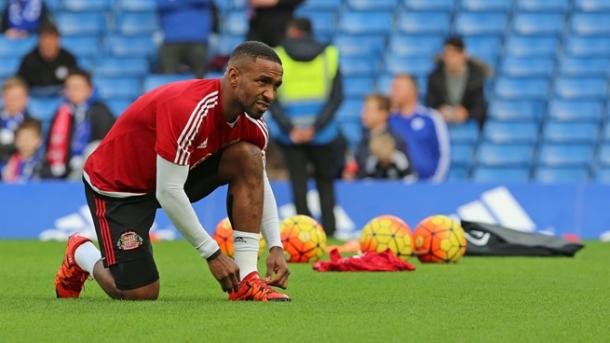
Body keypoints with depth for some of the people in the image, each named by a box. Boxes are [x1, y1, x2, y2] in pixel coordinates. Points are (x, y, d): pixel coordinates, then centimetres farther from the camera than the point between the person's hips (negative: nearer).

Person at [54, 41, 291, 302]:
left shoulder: (252, 123, -12)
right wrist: (212, 253, -27)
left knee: (248, 157, -17)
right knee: (139, 295, -14)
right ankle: (81, 254, 21)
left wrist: (276, 247, -10)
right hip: (117, 185, -7)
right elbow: (167, 193, -33)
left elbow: (259, 182, 4)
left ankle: (246, 281, -16)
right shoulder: (188, 109, -36)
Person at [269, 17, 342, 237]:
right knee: (325, 182, 13)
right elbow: (337, 97, -5)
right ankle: (329, 229, 4)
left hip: (291, 135, -1)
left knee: (298, 184, 3)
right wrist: (316, 127, -9)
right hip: (323, 135, 1)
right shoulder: (328, 56, 3)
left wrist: (289, 128, -10)